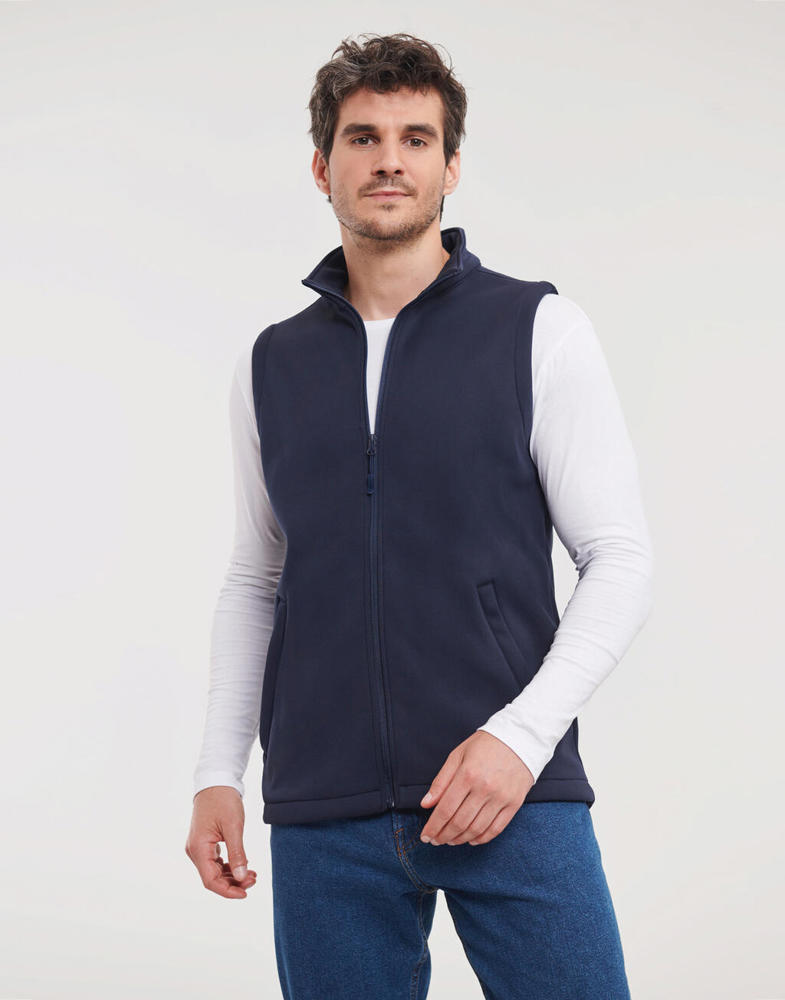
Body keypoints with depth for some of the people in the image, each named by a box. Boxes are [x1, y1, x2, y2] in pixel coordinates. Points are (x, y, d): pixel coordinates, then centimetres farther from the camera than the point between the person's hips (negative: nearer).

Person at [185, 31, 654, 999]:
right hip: (323, 811, 3)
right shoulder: (271, 365, 12)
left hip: (513, 788, -2)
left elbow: (620, 557, 0)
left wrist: (521, 735, -12)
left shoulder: (540, 331, 2)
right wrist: (218, 772, 10)